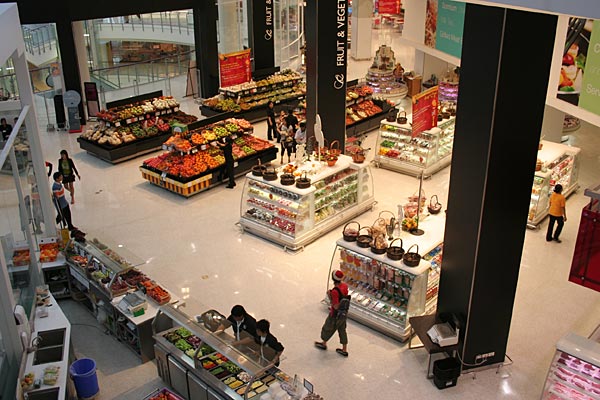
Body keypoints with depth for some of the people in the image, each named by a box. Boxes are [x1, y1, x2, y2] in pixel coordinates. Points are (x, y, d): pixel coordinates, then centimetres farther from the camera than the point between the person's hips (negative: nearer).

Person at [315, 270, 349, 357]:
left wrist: (329, 296, -22)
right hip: (344, 313, 7)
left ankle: (323, 344, 43)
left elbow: (336, 307, -28)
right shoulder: (345, 286, -9)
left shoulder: (335, 291, -33)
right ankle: (344, 350, 29)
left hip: (335, 315, -7)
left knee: (327, 329, 19)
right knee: (342, 330, 20)